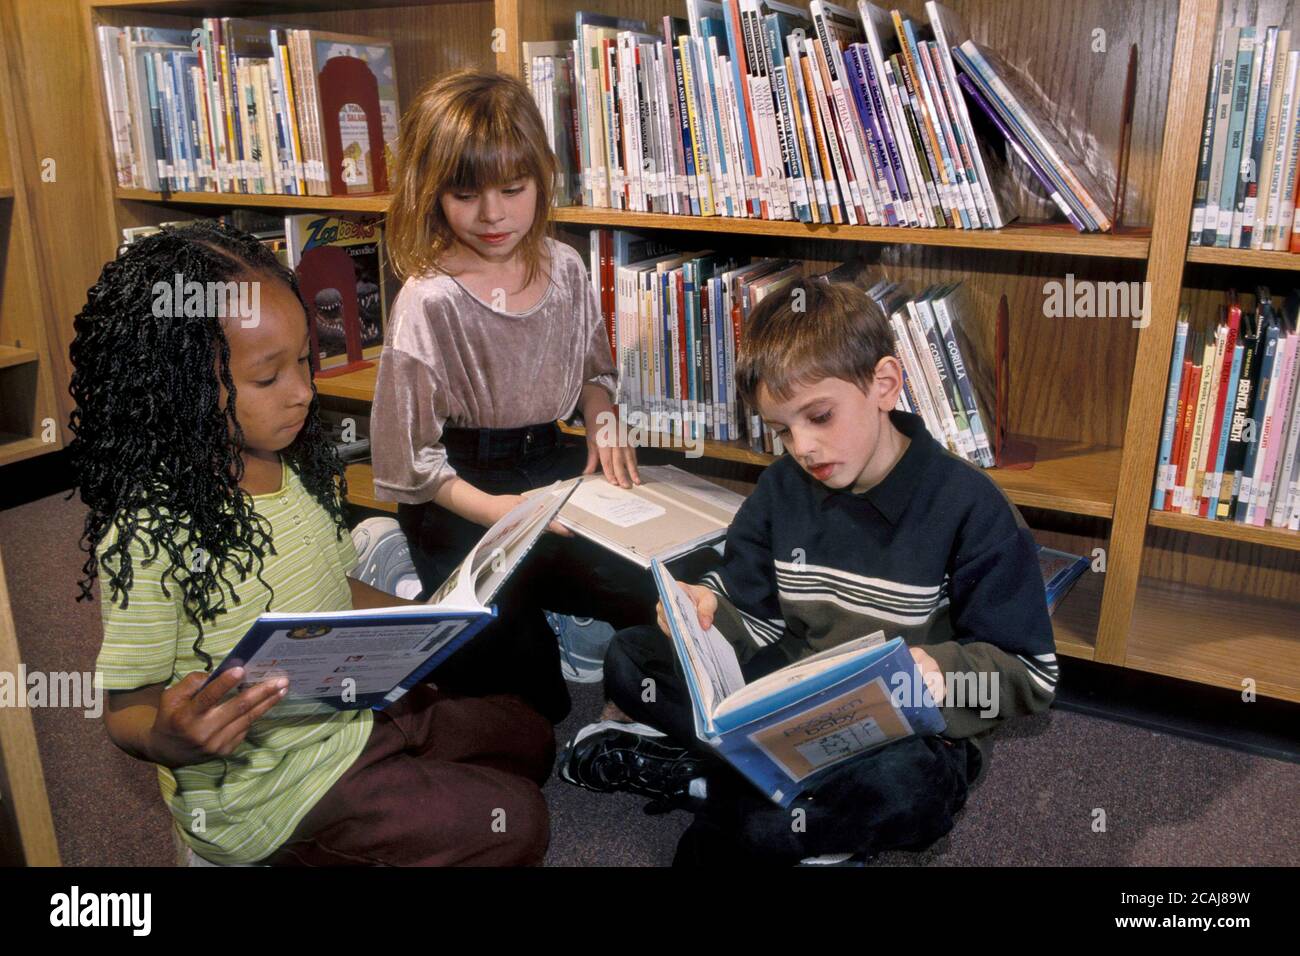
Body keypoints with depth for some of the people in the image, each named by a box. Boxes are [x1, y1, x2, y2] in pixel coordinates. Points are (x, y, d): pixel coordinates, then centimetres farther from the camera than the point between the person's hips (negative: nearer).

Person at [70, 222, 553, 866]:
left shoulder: (301, 467, -3)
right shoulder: (151, 533, -25)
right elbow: (126, 708, -17)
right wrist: (171, 738, -39)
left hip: (352, 712, 8)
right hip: (258, 783, -7)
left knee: (528, 737, 18)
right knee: (515, 822, -9)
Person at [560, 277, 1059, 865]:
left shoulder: (968, 507, -14)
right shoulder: (782, 489, 2)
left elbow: (1033, 676, -11)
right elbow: (758, 626, 6)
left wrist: (944, 671, -32)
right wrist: (709, 611, -17)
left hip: (909, 732, -5)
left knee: (901, 786, -40)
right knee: (629, 657, -8)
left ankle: (693, 775, -17)